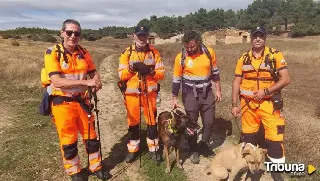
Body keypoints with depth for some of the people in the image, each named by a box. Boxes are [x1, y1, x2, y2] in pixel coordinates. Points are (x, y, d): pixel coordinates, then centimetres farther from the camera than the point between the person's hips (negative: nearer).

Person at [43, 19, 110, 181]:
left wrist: (96, 80, -16)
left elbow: (93, 72, 9)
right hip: (62, 102, -4)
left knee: (90, 135, 13)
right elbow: (56, 82, -24)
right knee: (68, 139, 10)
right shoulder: (52, 53, -13)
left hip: (82, 100, 5)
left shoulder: (84, 52, 2)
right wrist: (86, 82, -31)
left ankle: (95, 167, 33)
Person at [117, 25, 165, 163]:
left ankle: (153, 148, 25)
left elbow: (161, 73, -2)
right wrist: (132, 68, -21)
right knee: (133, 122, 10)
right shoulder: (127, 53, 0)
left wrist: (150, 71, -20)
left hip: (149, 93, 1)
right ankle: (133, 149, 26)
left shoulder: (154, 52, 2)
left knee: (152, 121, 9)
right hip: (132, 93, 0)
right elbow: (121, 75, -4)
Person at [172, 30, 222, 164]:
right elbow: (176, 79, -4)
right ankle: (194, 150, 27)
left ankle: (203, 145, 32)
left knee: (209, 122, 9)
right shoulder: (181, 57, -11)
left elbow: (215, 72, 7)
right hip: (190, 95, -2)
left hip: (207, 93, 3)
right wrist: (174, 98, -2)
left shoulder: (209, 52, -5)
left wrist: (218, 90, 6)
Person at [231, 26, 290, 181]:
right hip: (248, 103, 3)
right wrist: (235, 104, 2)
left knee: (275, 136, -1)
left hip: (269, 103, -3)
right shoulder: (243, 58, 3)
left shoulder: (275, 55, -5)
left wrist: (265, 91, -18)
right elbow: (236, 82, 5)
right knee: (248, 134, 15)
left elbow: (286, 79, -8)